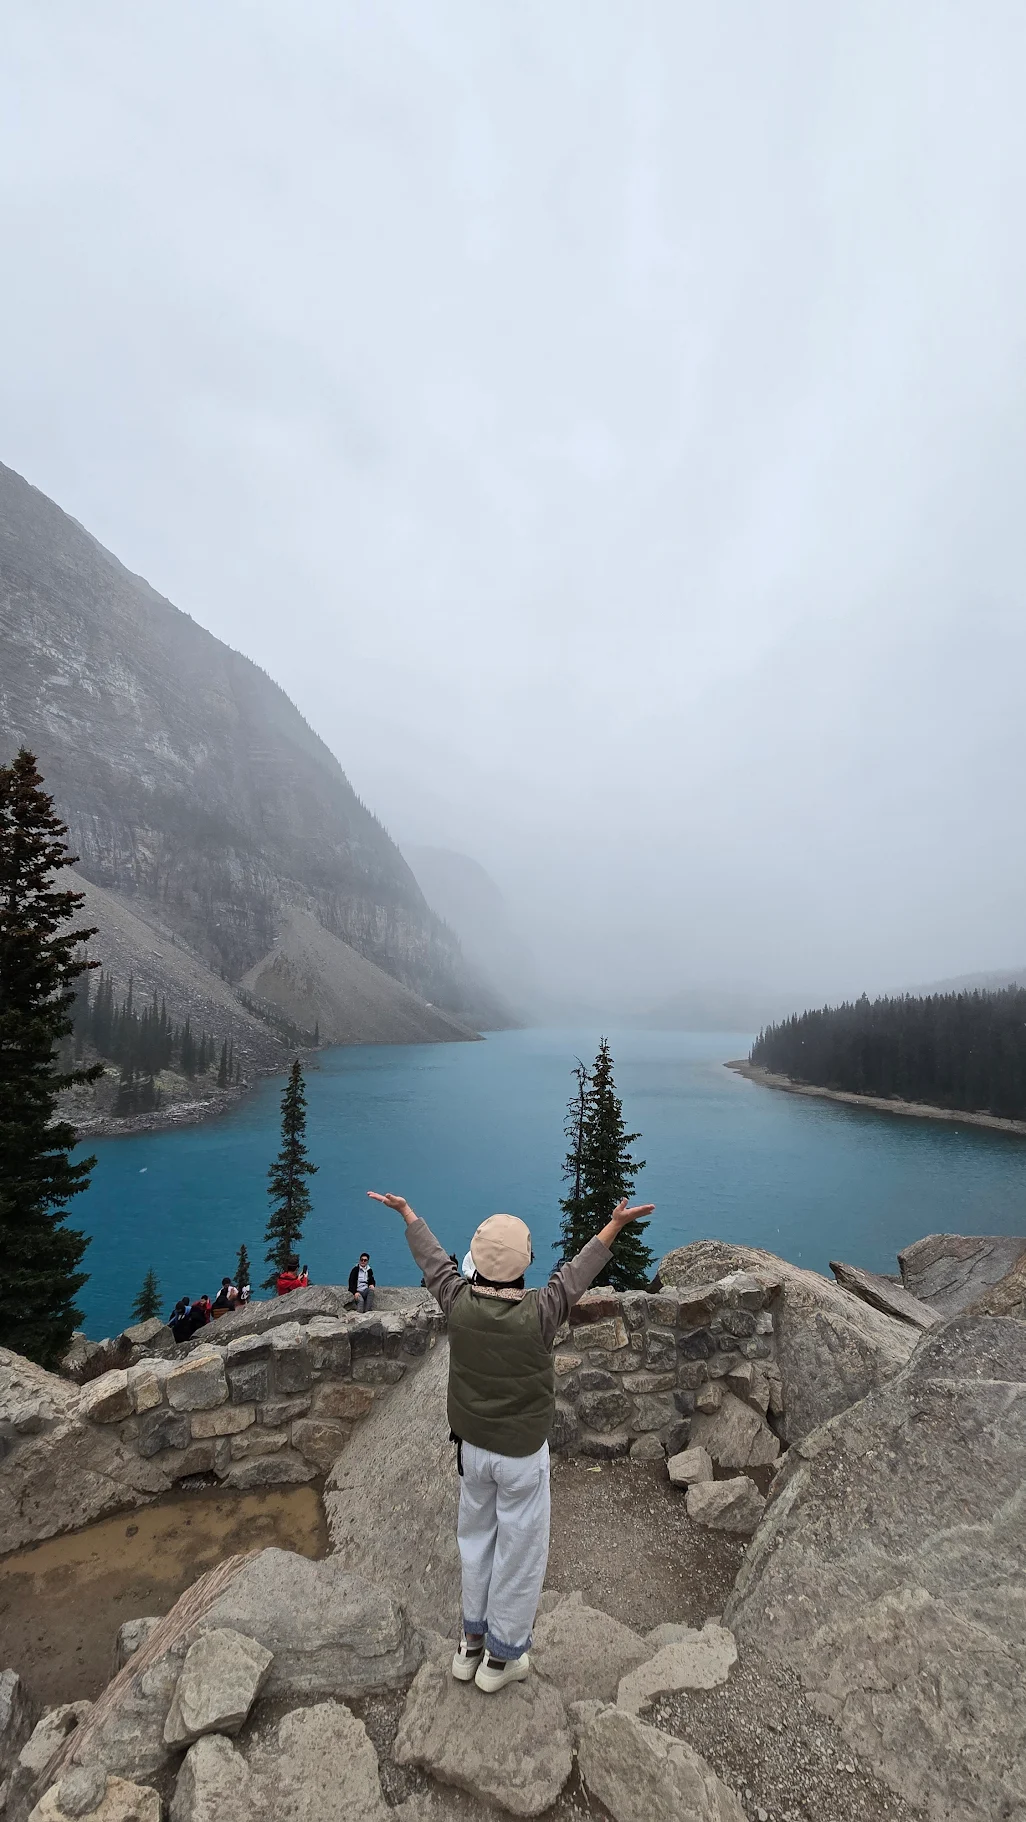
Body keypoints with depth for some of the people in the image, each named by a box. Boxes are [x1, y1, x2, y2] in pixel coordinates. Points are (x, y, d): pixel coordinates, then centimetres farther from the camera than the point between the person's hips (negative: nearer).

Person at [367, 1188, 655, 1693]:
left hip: (471, 1447, 4)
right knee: (519, 1551, 18)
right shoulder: (537, 1314, -30)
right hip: (522, 1455, -4)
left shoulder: (458, 1303, -21)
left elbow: (432, 1258, -6)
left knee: (476, 1540, 26)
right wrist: (615, 1224, -10)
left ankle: (471, 1643, 45)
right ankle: (502, 1657, 36)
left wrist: (406, 1211, 9)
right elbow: (576, 1273, -20)